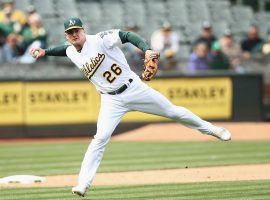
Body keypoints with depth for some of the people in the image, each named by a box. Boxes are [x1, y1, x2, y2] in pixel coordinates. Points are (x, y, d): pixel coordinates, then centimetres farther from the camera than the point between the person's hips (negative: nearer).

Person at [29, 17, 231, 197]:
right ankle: (83, 184, -14)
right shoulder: (73, 52, 2)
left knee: (173, 112, 6)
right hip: (111, 100, 3)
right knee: (101, 138, -13)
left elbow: (128, 36, -21)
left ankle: (209, 128, 28)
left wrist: (147, 49, -35)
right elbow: (65, 48, 26)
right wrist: (44, 52, 15)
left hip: (134, 88, -3)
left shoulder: (100, 40, -16)